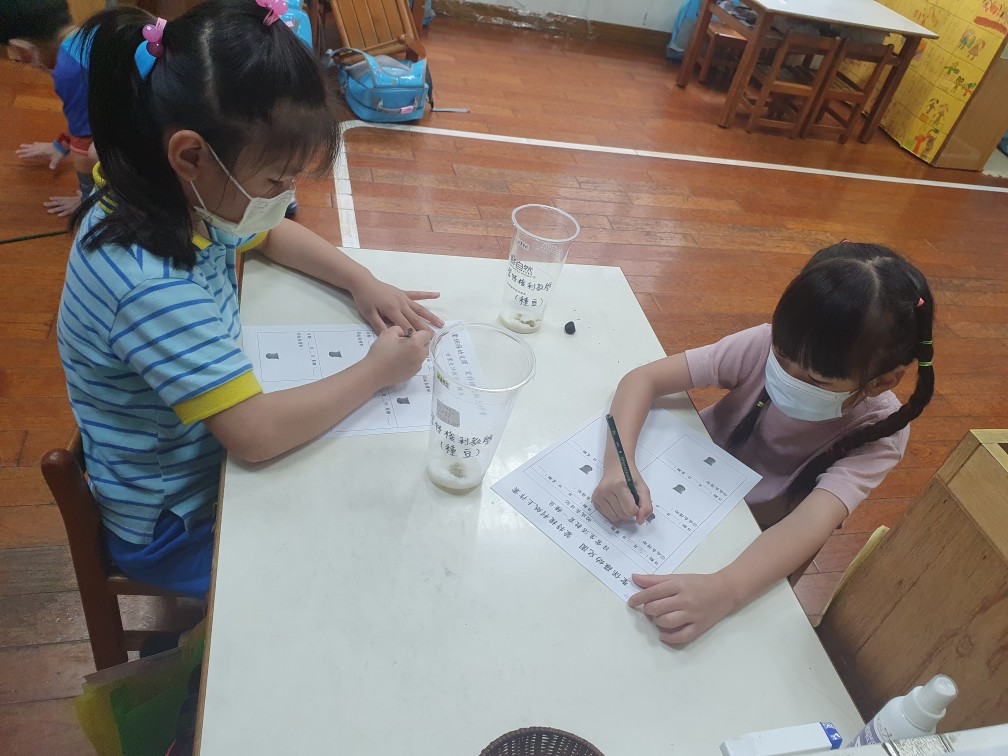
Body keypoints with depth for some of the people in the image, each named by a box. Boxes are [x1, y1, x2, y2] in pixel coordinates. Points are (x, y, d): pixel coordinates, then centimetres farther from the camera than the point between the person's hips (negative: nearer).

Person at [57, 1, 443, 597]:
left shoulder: (180, 198, -11)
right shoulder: (150, 281, -37)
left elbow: (272, 234, 9)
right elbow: (256, 435, -37)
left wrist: (363, 282, -6)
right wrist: (376, 372, -25)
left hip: (212, 451, 7)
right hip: (175, 525, -7)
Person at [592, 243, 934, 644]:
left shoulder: (879, 432, -25)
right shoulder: (766, 346, -25)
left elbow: (810, 524, -39)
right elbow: (643, 379, -25)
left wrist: (723, 590, -58)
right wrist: (619, 464, -44)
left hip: (762, 553, -1)